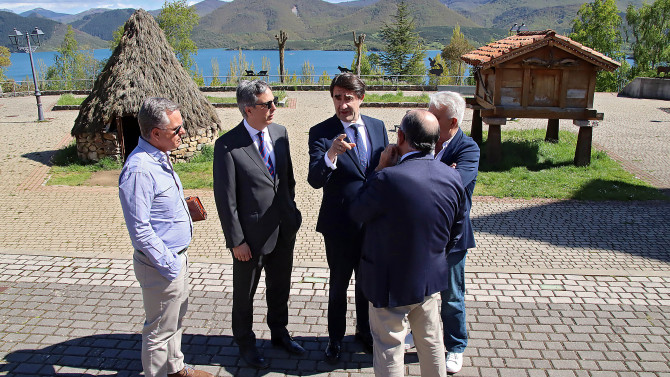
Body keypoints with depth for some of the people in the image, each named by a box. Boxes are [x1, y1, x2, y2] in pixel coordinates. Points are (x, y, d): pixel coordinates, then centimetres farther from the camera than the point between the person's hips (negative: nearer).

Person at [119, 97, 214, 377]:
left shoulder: (159, 157, 5)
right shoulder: (139, 169, -27)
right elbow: (140, 230, -25)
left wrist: (184, 208, 5)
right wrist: (168, 265, -20)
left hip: (176, 257, 10)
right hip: (162, 265, -10)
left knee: (176, 318, 26)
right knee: (160, 329, 9)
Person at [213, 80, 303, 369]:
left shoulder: (280, 133, 0)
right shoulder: (227, 145, -18)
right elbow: (225, 198, -15)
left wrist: (291, 211, 12)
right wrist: (236, 240, -13)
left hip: (284, 229, 6)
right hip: (252, 234, -5)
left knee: (280, 287, 23)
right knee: (245, 293, 16)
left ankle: (279, 332, 46)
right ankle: (245, 343, 39)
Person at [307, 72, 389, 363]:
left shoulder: (377, 127, 1)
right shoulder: (320, 132, -12)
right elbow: (315, 180, -23)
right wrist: (331, 155, -43)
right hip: (340, 224, -3)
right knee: (338, 284, 13)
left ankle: (364, 331, 43)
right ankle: (336, 338, 35)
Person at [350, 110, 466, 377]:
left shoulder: (388, 179, -29)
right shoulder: (452, 177, -8)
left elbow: (357, 213, -11)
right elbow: (456, 231, 5)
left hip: (392, 282, -6)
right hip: (431, 276, 6)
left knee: (389, 349, 12)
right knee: (431, 342, 24)